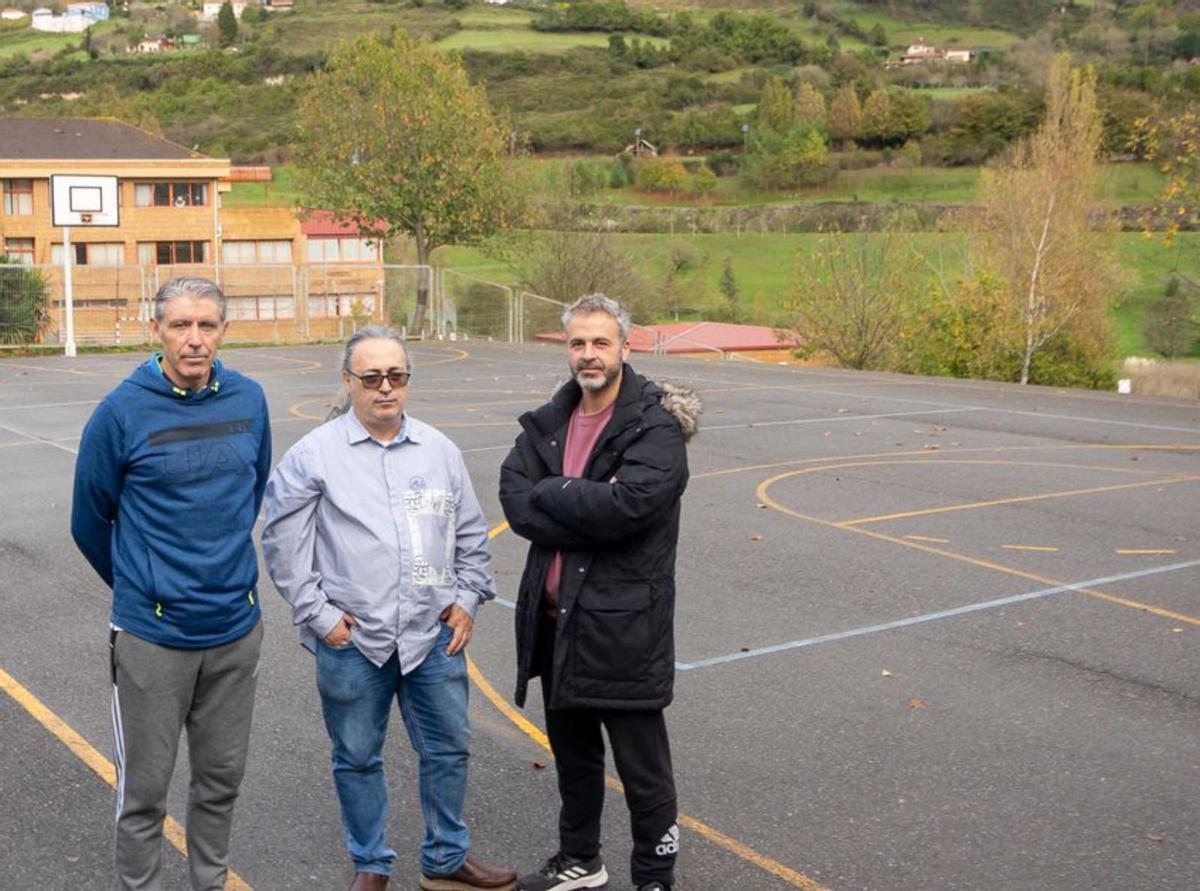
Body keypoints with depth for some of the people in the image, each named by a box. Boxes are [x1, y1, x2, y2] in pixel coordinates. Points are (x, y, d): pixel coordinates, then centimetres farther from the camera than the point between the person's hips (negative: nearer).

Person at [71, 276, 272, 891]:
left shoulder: (248, 401, -1)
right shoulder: (122, 413, -13)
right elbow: (90, 522, 0)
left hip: (237, 629, 4)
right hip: (153, 636, -4)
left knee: (222, 777, 18)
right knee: (144, 791, 8)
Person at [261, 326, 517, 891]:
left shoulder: (440, 451, 7)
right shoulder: (314, 455, -4)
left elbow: (471, 535, 15)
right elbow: (283, 542, -3)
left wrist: (467, 599, 6)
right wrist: (318, 615, -7)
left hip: (434, 634, 3)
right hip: (351, 639, -3)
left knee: (448, 749, 12)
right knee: (357, 758, 11)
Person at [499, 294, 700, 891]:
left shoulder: (657, 427, -12)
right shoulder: (548, 422, 7)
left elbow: (626, 504, -27)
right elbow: (515, 501, -6)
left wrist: (550, 493, -13)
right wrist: (589, 508, -18)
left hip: (622, 625, -6)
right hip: (554, 617, 7)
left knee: (642, 767, 5)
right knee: (572, 751, 23)